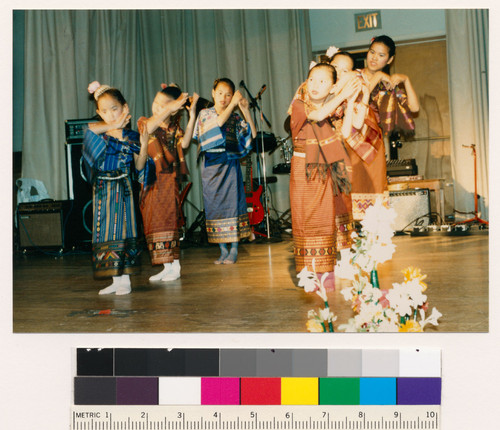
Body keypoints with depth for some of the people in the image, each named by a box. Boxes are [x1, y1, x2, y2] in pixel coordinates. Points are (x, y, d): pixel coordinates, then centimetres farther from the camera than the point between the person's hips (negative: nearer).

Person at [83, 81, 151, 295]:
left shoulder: (131, 136, 0)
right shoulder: (98, 134, 3)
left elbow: (139, 166, 0)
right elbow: (91, 128, -22)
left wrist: (144, 146, -14)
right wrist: (115, 125, -16)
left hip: (122, 189, -3)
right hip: (102, 190, 3)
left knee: (123, 230, -5)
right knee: (106, 232, 4)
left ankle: (125, 279, 1)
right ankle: (116, 279, 13)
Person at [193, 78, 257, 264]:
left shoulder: (235, 118, 8)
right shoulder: (205, 114, 3)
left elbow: (253, 134, -1)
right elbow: (218, 122, -18)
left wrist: (246, 111, -7)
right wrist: (232, 105, -22)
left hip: (230, 164, 1)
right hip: (212, 165, 0)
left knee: (233, 203, -3)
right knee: (215, 205, 2)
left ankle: (234, 250, 4)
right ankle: (223, 250, 11)